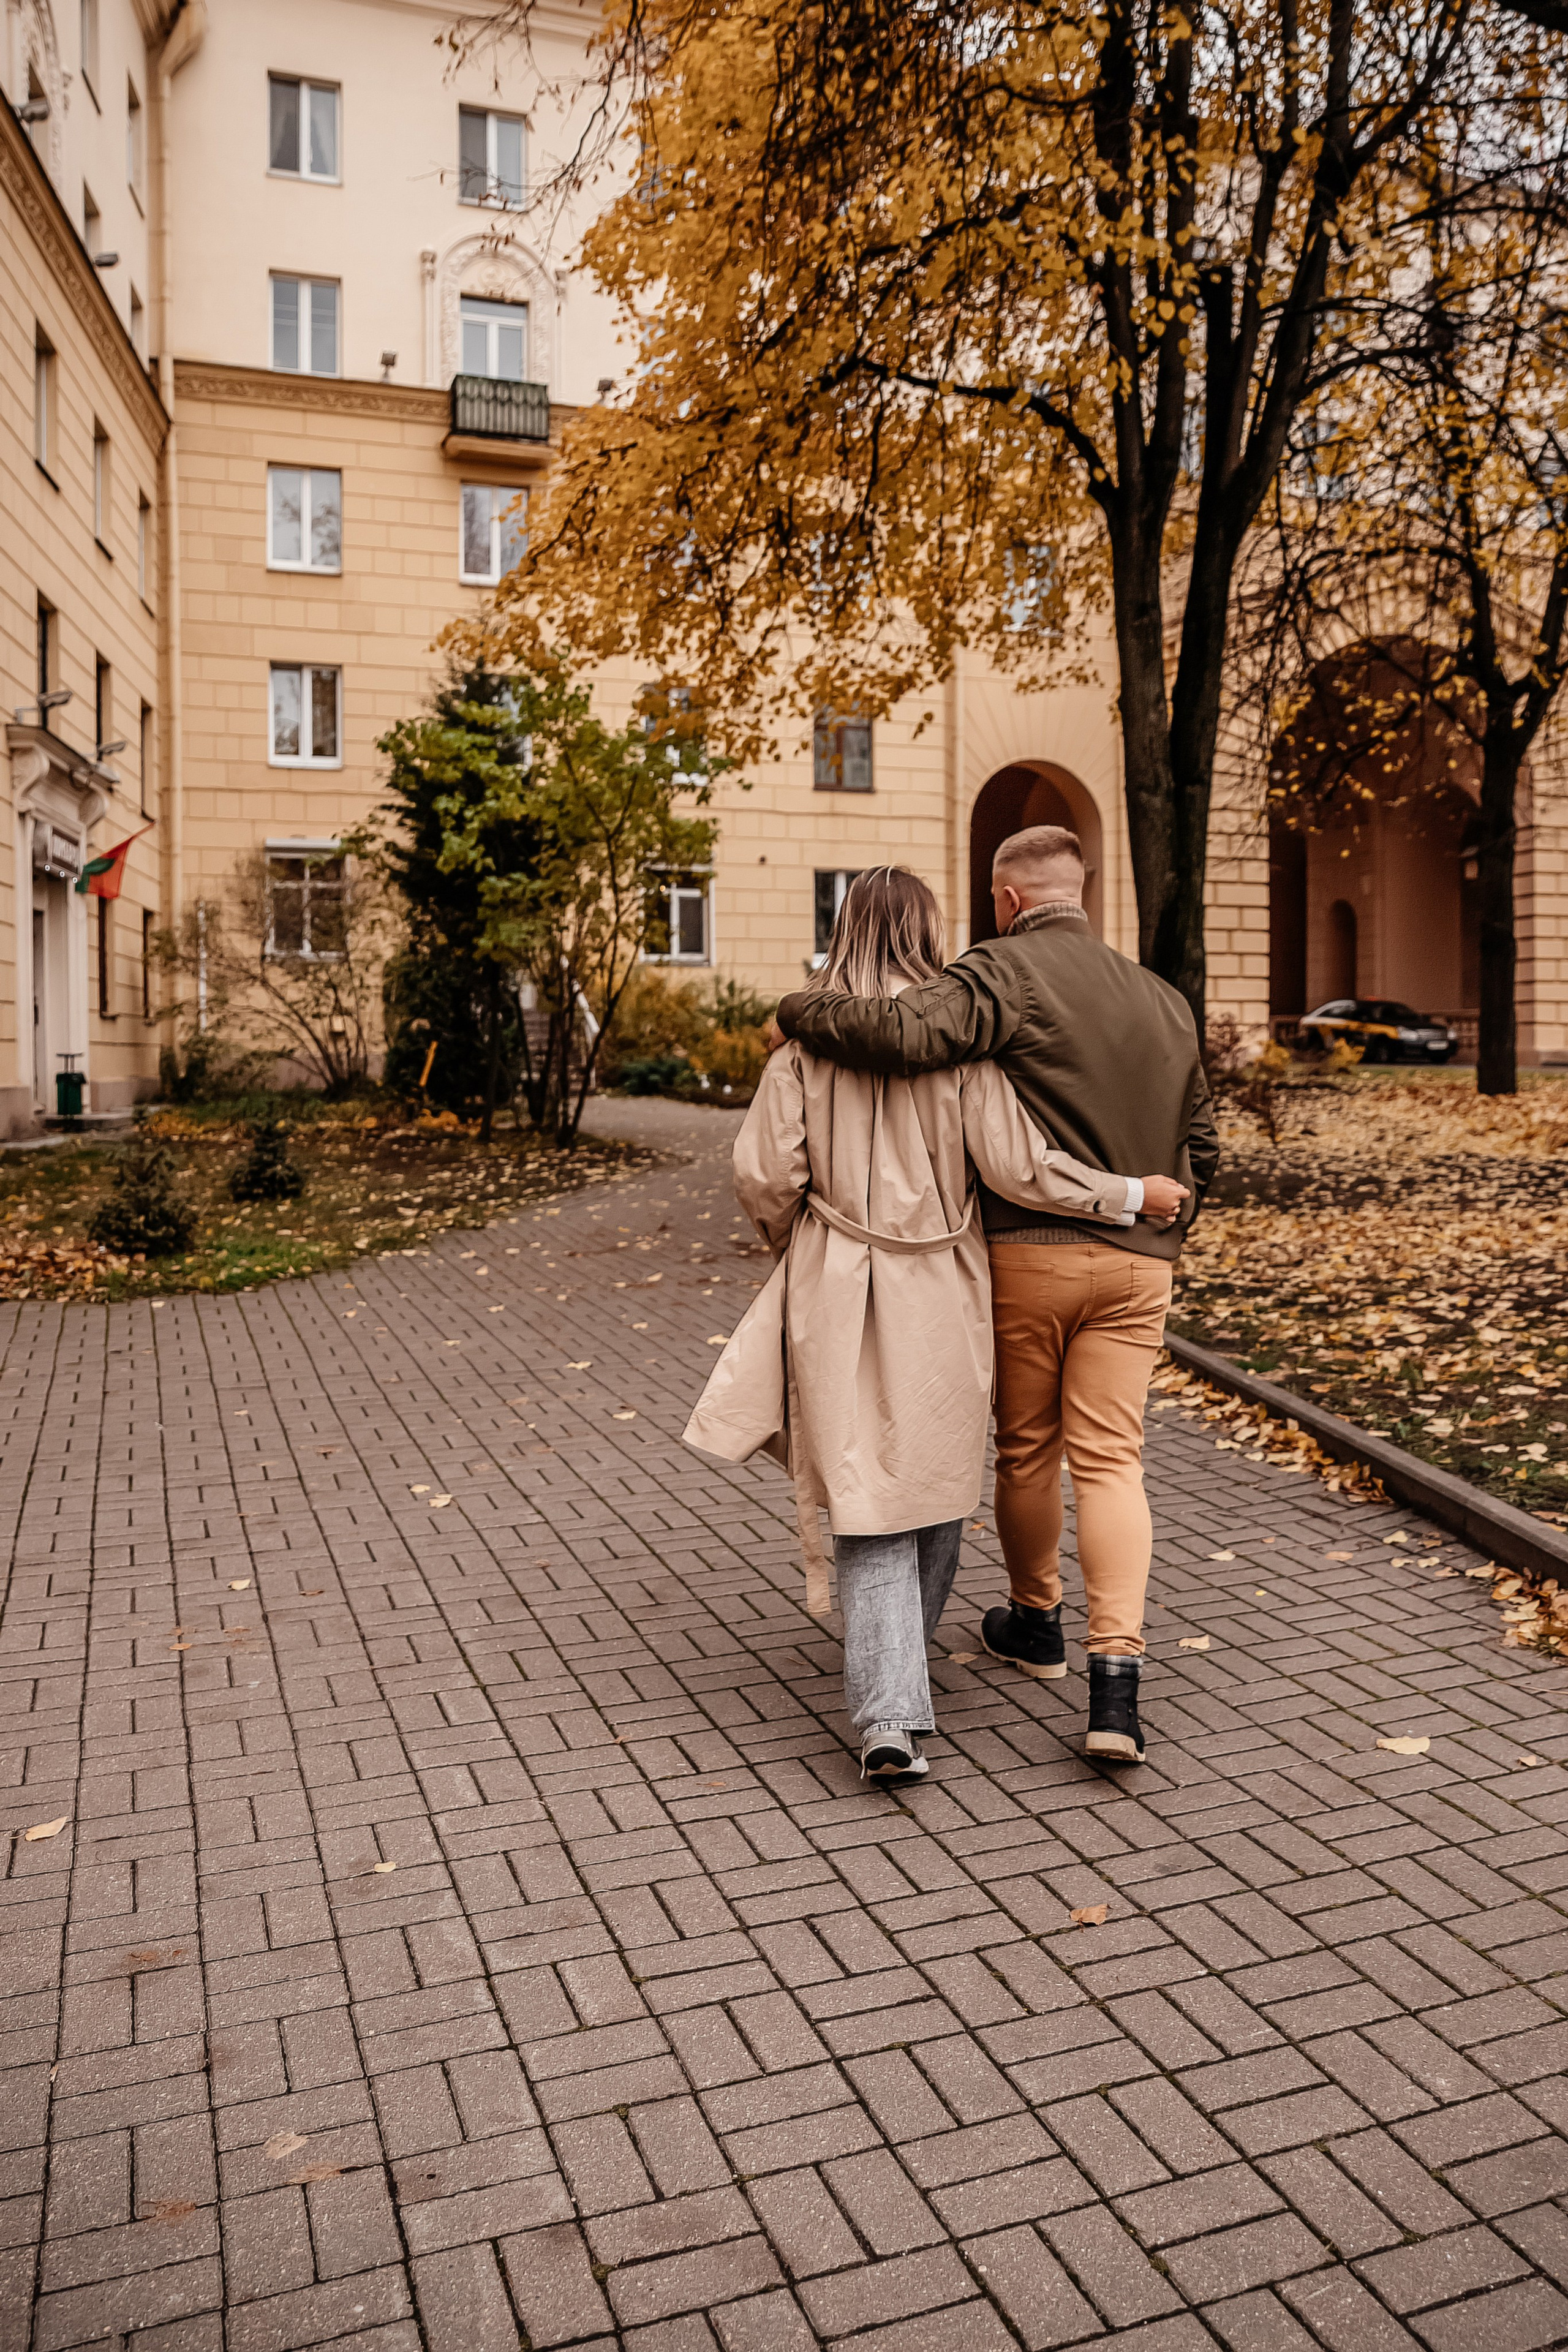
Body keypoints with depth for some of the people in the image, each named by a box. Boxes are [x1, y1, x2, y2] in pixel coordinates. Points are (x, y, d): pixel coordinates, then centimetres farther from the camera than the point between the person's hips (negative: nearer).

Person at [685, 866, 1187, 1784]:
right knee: (936, 1473, 20)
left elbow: (766, 1174, -6)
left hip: (837, 1295, 0)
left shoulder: (808, 1041, -3)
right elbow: (1015, 1166, -13)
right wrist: (1131, 1193, -2)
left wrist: (795, 1247, 14)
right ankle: (901, 1657, 41)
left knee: (867, 1493, 4)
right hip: (940, 1293, 0)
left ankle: (889, 1713, -5)